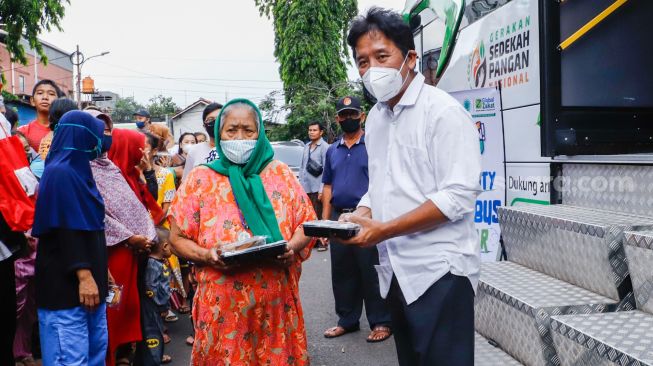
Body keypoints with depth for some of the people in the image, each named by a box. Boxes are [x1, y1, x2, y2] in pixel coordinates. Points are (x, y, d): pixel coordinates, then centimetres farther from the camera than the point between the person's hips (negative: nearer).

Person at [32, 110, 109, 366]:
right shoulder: (59, 173, -15)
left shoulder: (77, 170, 14)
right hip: (67, 282, -10)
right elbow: (66, 229, -21)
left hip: (89, 277, 10)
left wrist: (96, 272, 24)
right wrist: (83, 275, -24)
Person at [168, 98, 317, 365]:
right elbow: (178, 237, 3)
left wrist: (292, 247, -12)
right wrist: (206, 256, -15)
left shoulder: (280, 173, 7)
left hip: (276, 298, 1)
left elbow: (307, 222, 7)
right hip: (223, 302, -1)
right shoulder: (200, 179, 3)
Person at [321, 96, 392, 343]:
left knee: (371, 272, -1)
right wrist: (325, 219, 10)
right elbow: (328, 186, 16)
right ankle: (347, 320, 25)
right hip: (339, 218, 6)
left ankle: (380, 322, 11)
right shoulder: (333, 150, 14)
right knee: (342, 272, 12)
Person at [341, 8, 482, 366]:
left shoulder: (443, 111, -13)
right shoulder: (375, 117, 11)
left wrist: (383, 230, -22)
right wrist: (360, 214, -3)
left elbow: (458, 196, -20)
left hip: (438, 271, -7)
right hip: (396, 271, 7)